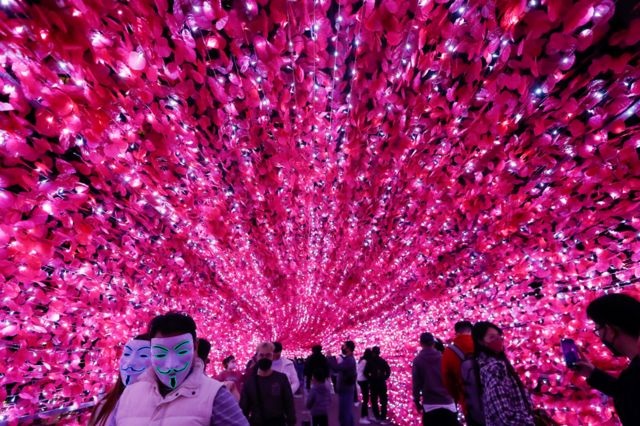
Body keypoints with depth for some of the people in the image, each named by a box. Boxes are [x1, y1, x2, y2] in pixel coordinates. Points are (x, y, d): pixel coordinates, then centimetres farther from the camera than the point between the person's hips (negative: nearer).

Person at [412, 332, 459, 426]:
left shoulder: (418, 360, -4)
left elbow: (416, 383, -4)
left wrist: (417, 400, 6)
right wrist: (453, 396, 17)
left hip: (429, 405, -2)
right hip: (448, 403, 2)